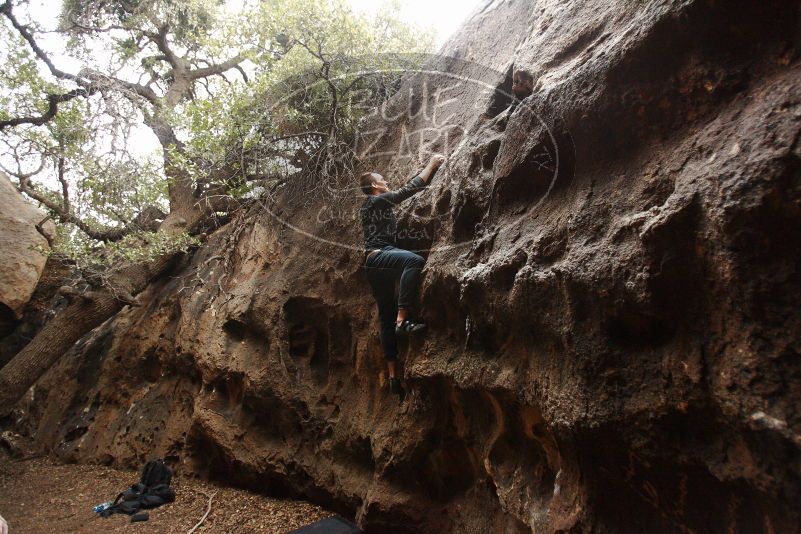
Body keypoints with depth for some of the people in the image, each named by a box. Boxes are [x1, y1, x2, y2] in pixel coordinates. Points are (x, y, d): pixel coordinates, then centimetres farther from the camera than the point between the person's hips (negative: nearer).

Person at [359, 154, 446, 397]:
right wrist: (432, 164, 7)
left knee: (386, 316, 6)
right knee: (415, 260, -35)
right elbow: (410, 188, -4)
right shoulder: (379, 200, 1)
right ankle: (403, 319, -39)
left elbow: (402, 192, 35)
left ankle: (393, 375, 6)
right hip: (379, 256, -10)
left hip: (372, 265, 10)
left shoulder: (368, 206, 28)